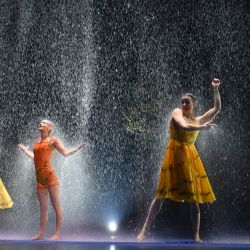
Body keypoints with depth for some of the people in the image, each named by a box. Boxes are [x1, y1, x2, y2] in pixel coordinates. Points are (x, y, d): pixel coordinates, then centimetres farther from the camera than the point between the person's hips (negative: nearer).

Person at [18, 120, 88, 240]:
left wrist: (78, 148, -10)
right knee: (43, 207, 9)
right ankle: (41, 234, 12)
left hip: (50, 176, -6)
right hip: (39, 178, 6)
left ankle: (57, 233, -3)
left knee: (56, 205, -4)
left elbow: (65, 153, 2)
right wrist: (25, 150, 40)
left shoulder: (53, 140, 3)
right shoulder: (37, 142, 18)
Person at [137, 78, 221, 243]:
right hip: (174, 155, -4)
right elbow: (184, 126, -15)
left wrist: (216, 90, 15)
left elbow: (217, 108, 21)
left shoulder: (198, 120, 16)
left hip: (190, 157, 4)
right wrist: (202, 127, -8)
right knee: (161, 195, -4)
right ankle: (145, 230, 3)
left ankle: (196, 236, 8)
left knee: (193, 199, 1)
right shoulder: (177, 112, 5)